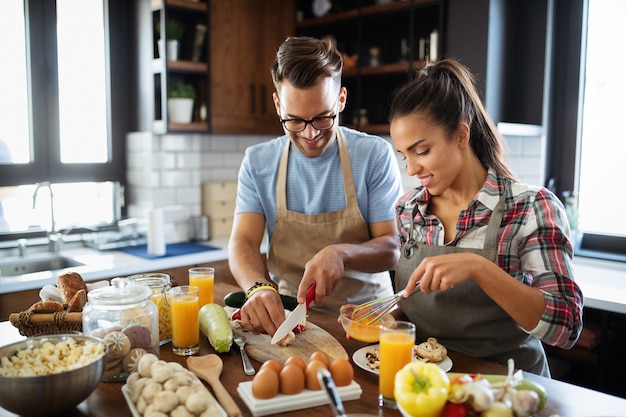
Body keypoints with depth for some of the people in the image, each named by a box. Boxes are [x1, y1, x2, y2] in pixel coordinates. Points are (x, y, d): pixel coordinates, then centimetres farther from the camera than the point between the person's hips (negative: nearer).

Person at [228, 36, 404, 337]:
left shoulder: (376, 155, -6)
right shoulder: (258, 162, 0)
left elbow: (393, 248, -6)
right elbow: (243, 242, -7)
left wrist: (340, 254, -27)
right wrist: (259, 287, -30)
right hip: (285, 314, 1)